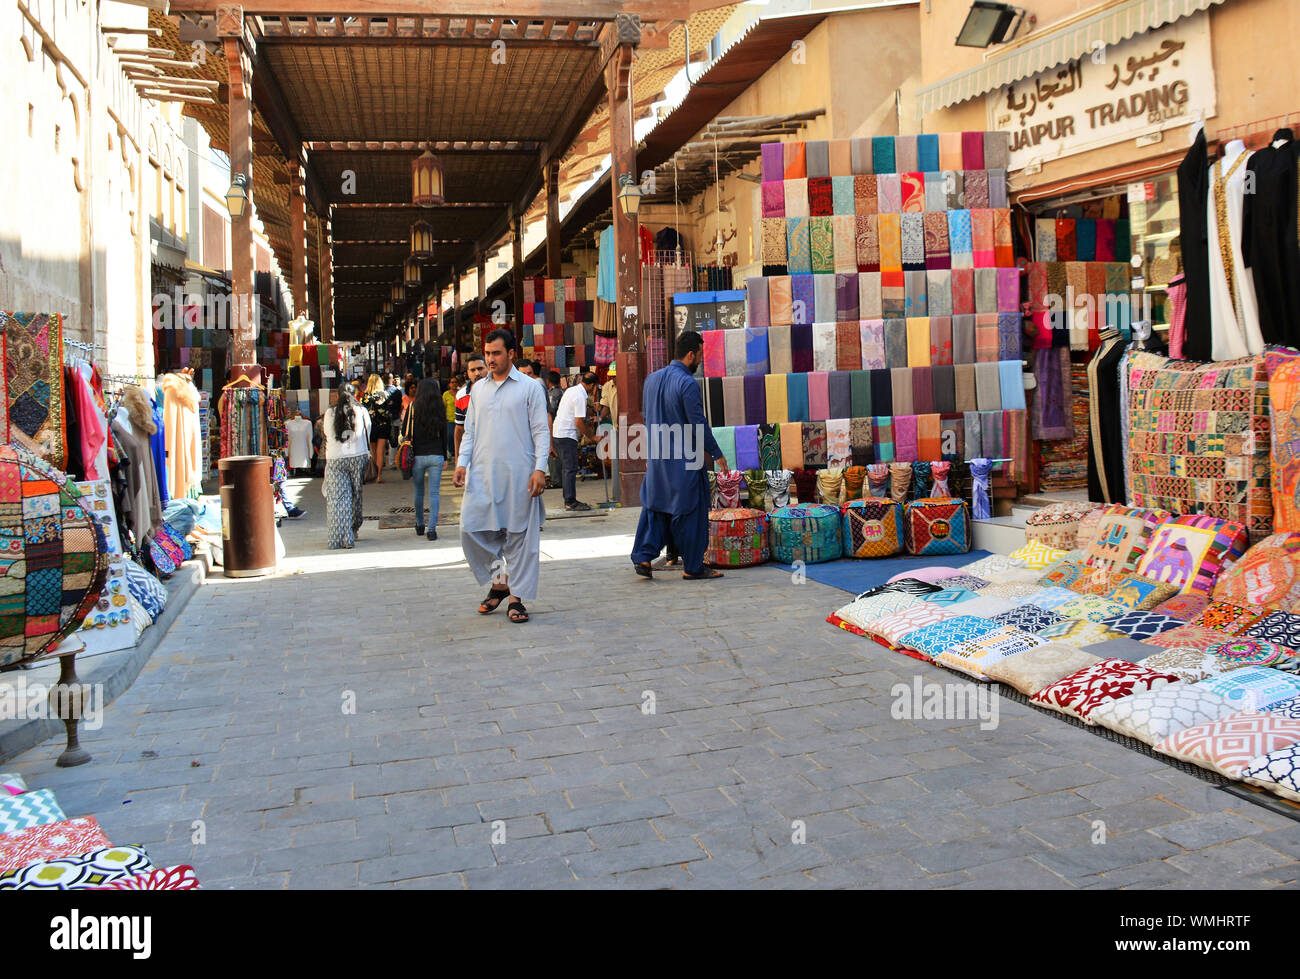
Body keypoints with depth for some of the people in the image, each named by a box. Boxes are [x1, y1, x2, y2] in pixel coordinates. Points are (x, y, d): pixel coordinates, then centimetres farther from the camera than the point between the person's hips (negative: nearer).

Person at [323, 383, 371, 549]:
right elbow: (367, 435, 7)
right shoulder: (362, 411, 1)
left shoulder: (330, 413, 0)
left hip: (335, 460, -1)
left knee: (338, 498, 0)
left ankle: (339, 537, -5)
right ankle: (354, 531, 23)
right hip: (359, 457, 1)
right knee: (356, 495, 13)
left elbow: (327, 434, 9)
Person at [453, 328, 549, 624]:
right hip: (482, 475, 4)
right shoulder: (478, 389, 15)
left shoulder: (530, 388, 2)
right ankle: (498, 581, 19)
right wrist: (462, 463, 4)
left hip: (518, 476, -4)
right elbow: (470, 431, 17)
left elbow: (540, 431, -1)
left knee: (519, 535, 0)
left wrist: (540, 469, -11)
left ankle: (516, 597, 10)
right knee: (471, 529, -2)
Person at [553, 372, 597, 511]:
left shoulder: (571, 390, 13)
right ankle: (570, 502, -6)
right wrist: (592, 436, -8)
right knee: (571, 469, -7)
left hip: (558, 432, 10)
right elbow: (579, 422, -19)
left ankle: (569, 500, 18)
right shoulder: (580, 396, -17)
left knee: (568, 468, 14)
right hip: (567, 435, -10)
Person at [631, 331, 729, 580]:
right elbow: (699, 426, -16)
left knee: (655, 506, 15)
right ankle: (693, 566, 10)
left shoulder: (652, 379, 7)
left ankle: (643, 557, 8)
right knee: (690, 511, 3)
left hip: (657, 459, 7)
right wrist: (717, 454, -7)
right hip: (685, 459, -7)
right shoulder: (688, 384, -16)